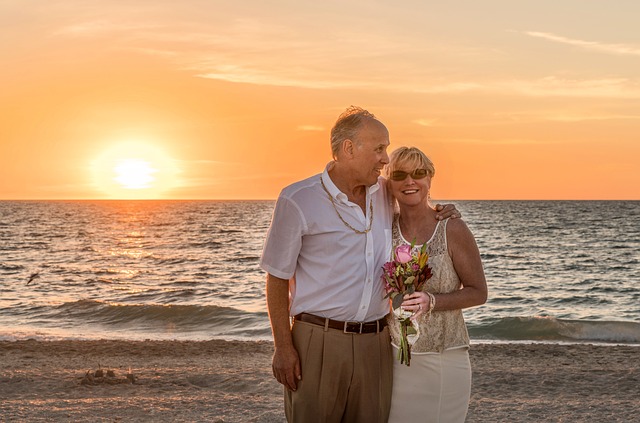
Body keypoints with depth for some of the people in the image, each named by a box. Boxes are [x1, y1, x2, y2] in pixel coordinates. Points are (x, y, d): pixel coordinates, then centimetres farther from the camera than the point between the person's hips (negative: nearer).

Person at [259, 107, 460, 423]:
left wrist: (437, 215, 8)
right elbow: (277, 278, -4)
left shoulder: (384, 193, 8)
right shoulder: (298, 201, -8)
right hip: (319, 339, -5)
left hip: (375, 341, 5)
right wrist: (282, 347, -8)